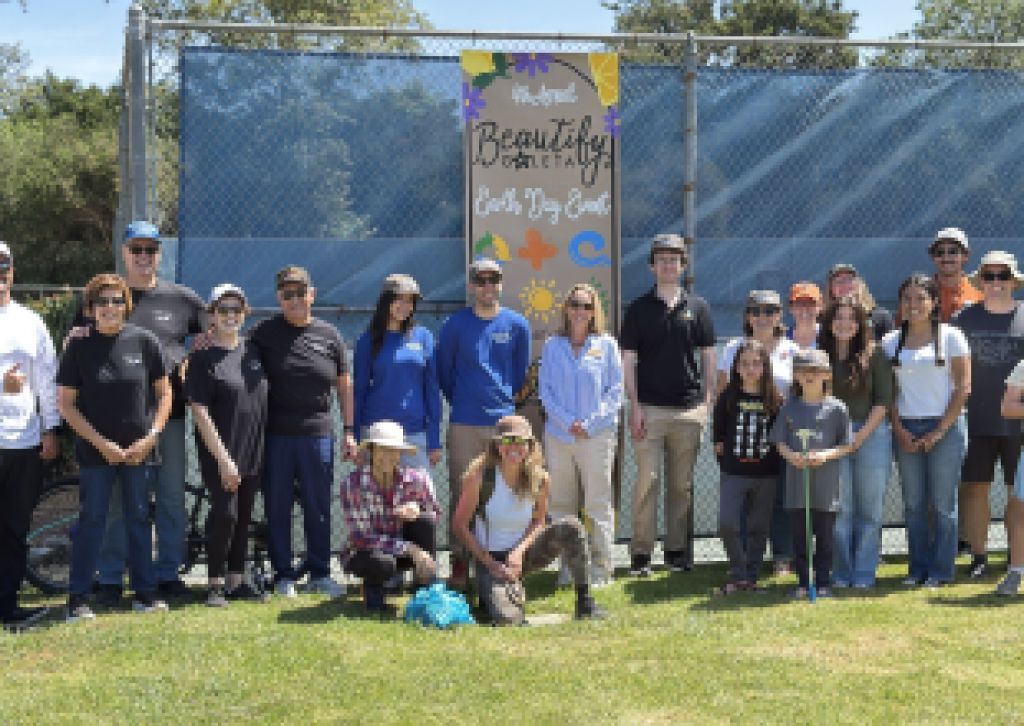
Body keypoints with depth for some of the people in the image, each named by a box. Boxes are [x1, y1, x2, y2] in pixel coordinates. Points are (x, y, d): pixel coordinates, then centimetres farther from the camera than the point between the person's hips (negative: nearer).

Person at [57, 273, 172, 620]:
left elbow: (164, 394, 4)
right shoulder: (78, 346, -4)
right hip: (96, 450, -1)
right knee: (91, 520, 2)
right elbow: (65, 403, -3)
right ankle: (78, 598, 7)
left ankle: (145, 593, 17)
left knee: (139, 519, 9)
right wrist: (101, 443, -10)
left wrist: (150, 437, -7)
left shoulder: (144, 341, -1)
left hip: (140, 449, 1)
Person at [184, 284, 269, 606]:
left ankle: (236, 580, 19)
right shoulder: (203, 358, -8)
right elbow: (199, 411, -12)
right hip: (220, 452, -5)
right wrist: (222, 458, -16)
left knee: (244, 516, 10)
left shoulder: (253, 350, 9)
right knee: (225, 513, -10)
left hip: (253, 450, 6)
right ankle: (215, 583, 2)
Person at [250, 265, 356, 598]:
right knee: (277, 507, 4)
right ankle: (283, 574, 15)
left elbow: (344, 384, 11)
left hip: (317, 433, 1)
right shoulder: (264, 333, 2)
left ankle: (319, 573, 18)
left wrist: (349, 430, 7)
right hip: (275, 434, -1)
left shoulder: (329, 335, 7)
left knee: (318, 506, 6)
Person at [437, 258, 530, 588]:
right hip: (463, 424, -1)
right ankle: (460, 562, 6)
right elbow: (443, 371, 11)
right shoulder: (455, 325, 2)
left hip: (505, 421, 1)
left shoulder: (517, 325, 6)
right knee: (462, 495, -1)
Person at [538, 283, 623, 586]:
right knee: (561, 503, 5)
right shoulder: (553, 346, 10)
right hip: (559, 434, 2)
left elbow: (616, 390, 2)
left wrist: (591, 424, -8)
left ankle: (601, 567, 4)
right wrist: (567, 422, -7)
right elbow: (545, 390, 6)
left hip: (598, 435, -2)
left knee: (598, 503, -2)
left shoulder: (606, 345, 4)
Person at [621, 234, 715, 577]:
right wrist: (634, 406, -5)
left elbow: (708, 358, 12)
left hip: (689, 409, 2)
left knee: (682, 484, 7)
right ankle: (640, 553, -1)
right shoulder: (639, 309, 5)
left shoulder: (698, 307, 9)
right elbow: (628, 361, 3)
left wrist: (708, 400, 3)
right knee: (646, 481, -5)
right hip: (649, 408, -2)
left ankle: (678, 550, 14)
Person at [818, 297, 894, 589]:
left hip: (871, 434, -1)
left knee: (869, 508, 2)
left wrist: (861, 435, -8)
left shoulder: (874, 355, 2)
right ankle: (841, 574, 7)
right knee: (840, 509, 0)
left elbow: (883, 401, 0)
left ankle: (864, 574, 8)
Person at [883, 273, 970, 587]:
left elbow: (963, 387, -2)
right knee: (913, 503, 5)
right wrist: (899, 430, -3)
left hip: (944, 427, -3)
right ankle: (918, 568, 13)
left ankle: (941, 570, 6)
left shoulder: (950, 336, 1)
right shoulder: (891, 342, 9)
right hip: (906, 429, 3)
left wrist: (940, 431, -8)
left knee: (942, 503, -1)